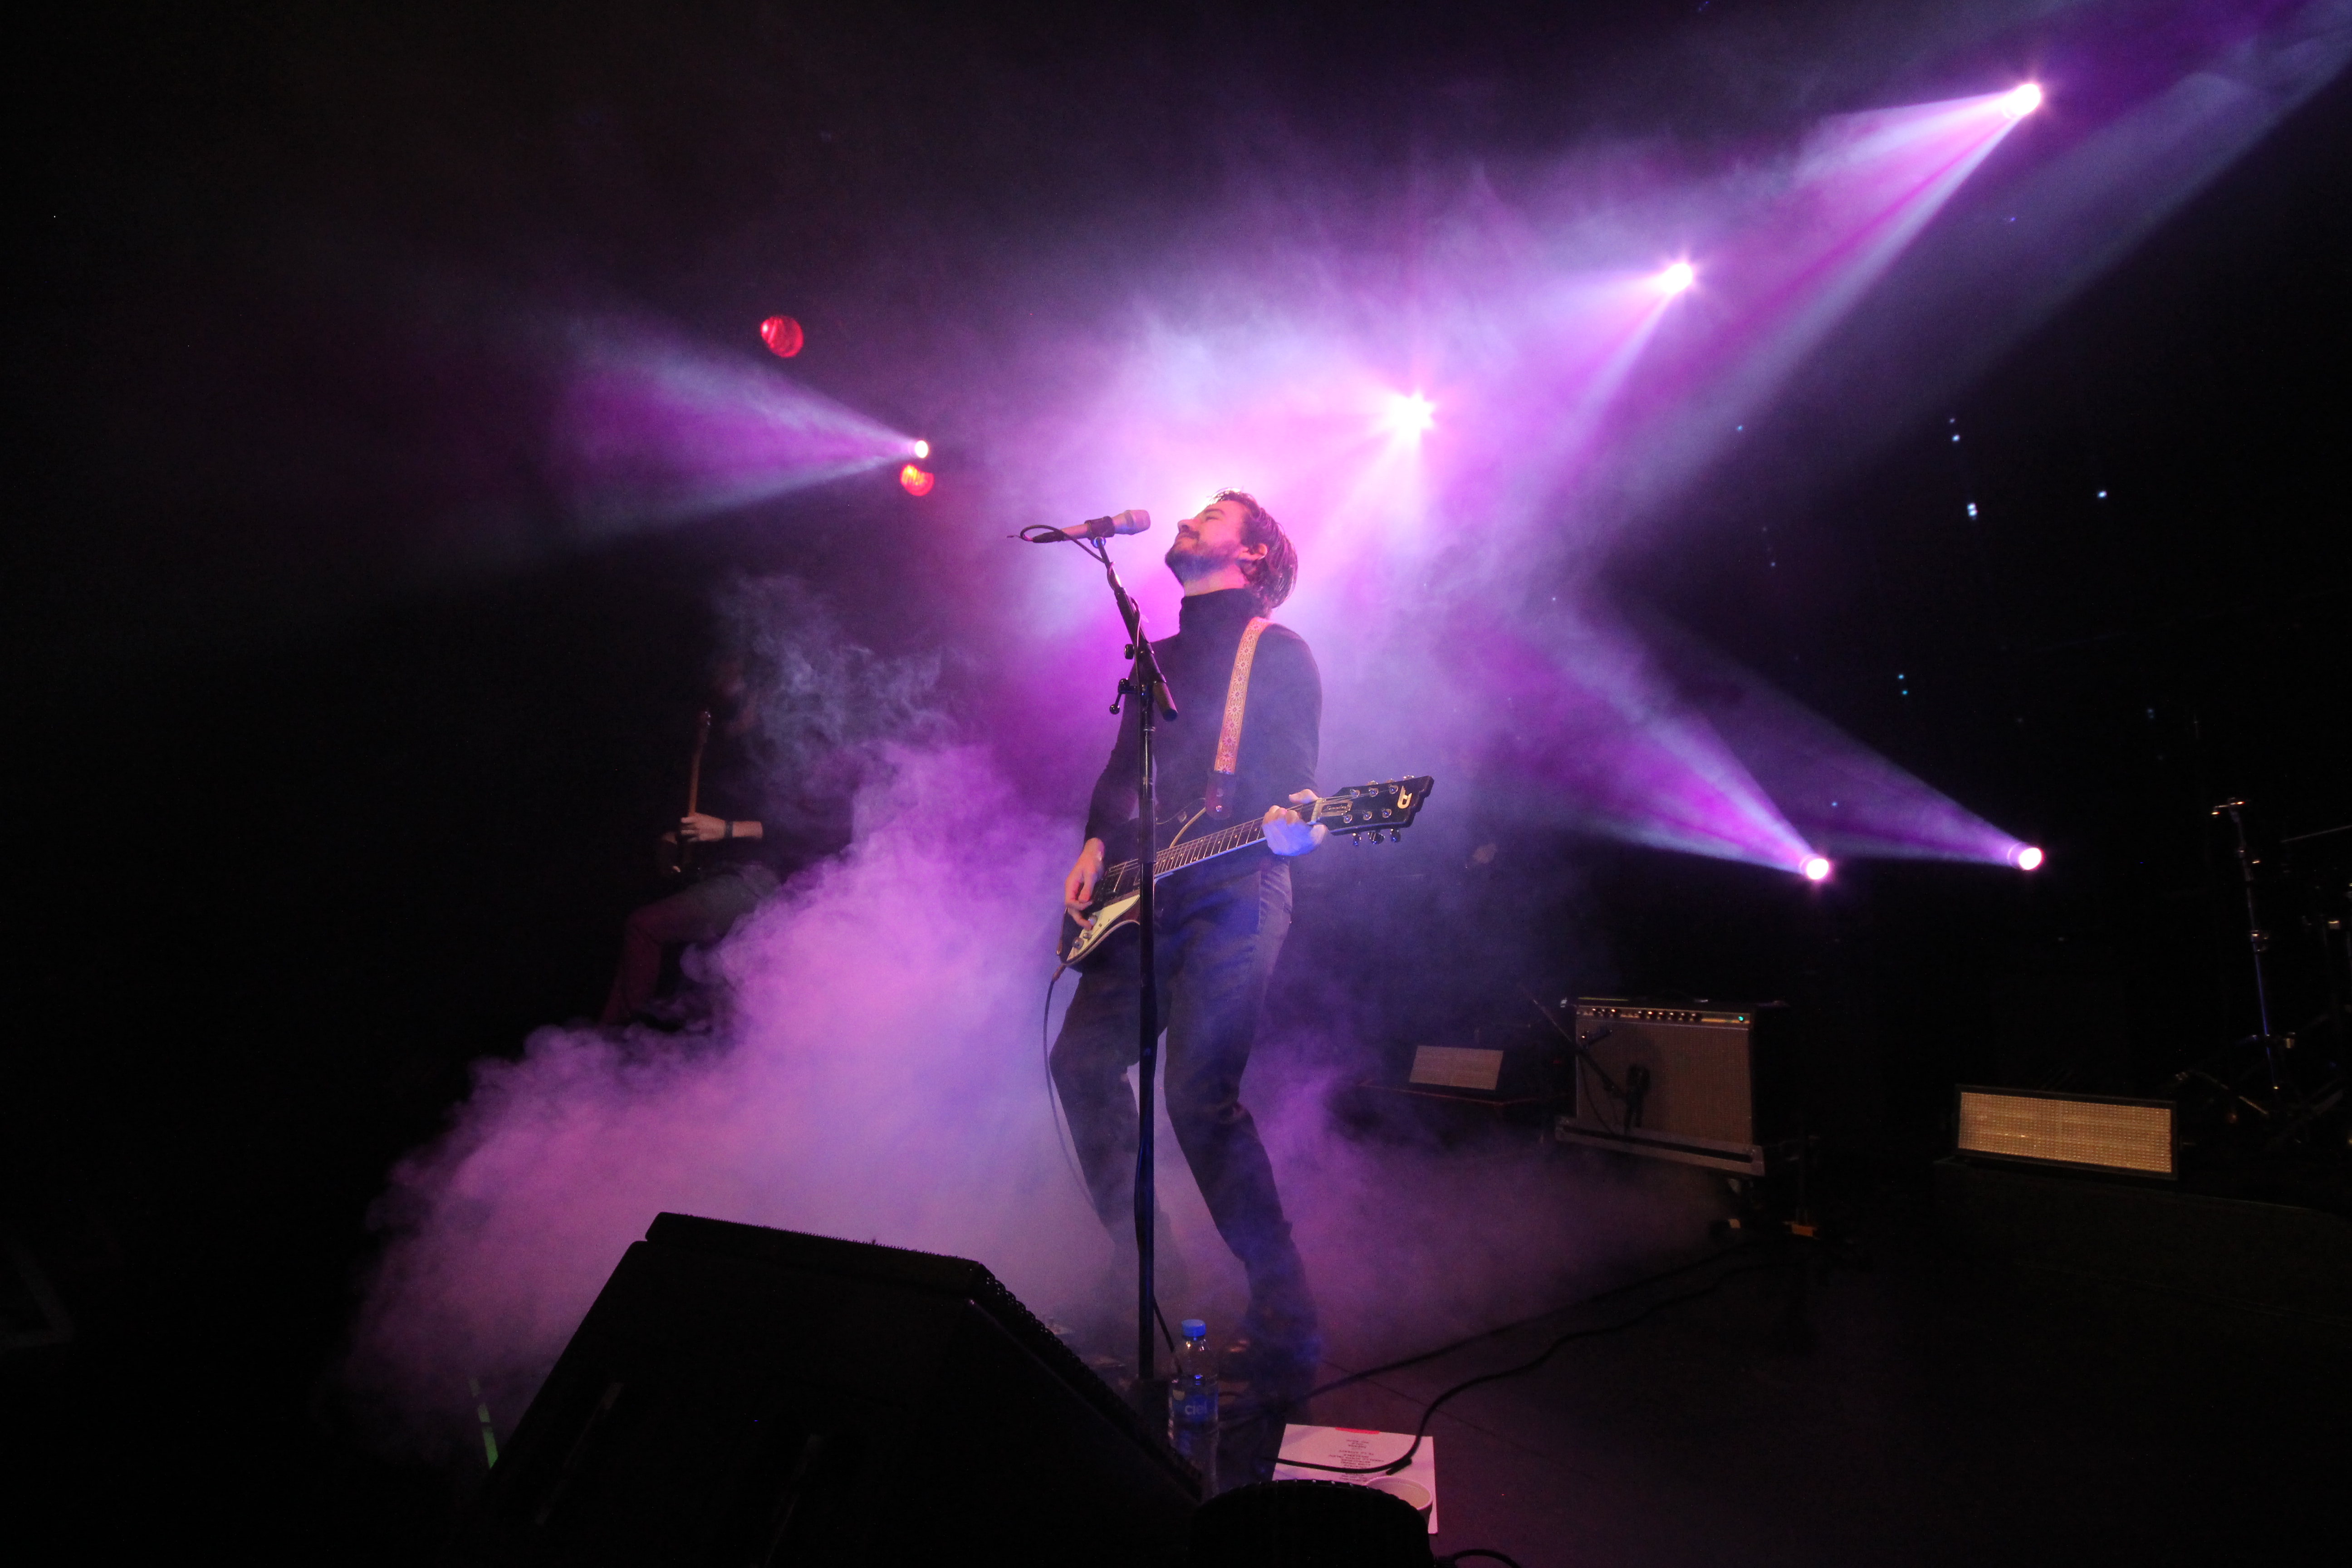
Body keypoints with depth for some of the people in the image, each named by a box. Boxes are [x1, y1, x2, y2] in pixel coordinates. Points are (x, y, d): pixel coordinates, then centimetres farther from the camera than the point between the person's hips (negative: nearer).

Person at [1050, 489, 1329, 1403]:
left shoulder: (1278, 653, 0)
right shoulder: (1159, 657, 23)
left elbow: (1297, 775, -8)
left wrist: (1295, 822, -30)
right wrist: (1097, 847, 6)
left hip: (1235, 892, -8)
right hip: (1149, 891, 8)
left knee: (1201, 1097, -17)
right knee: (1083, 1061, 9)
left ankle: (1284, 1332, -4)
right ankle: (1140, 1268, 25)